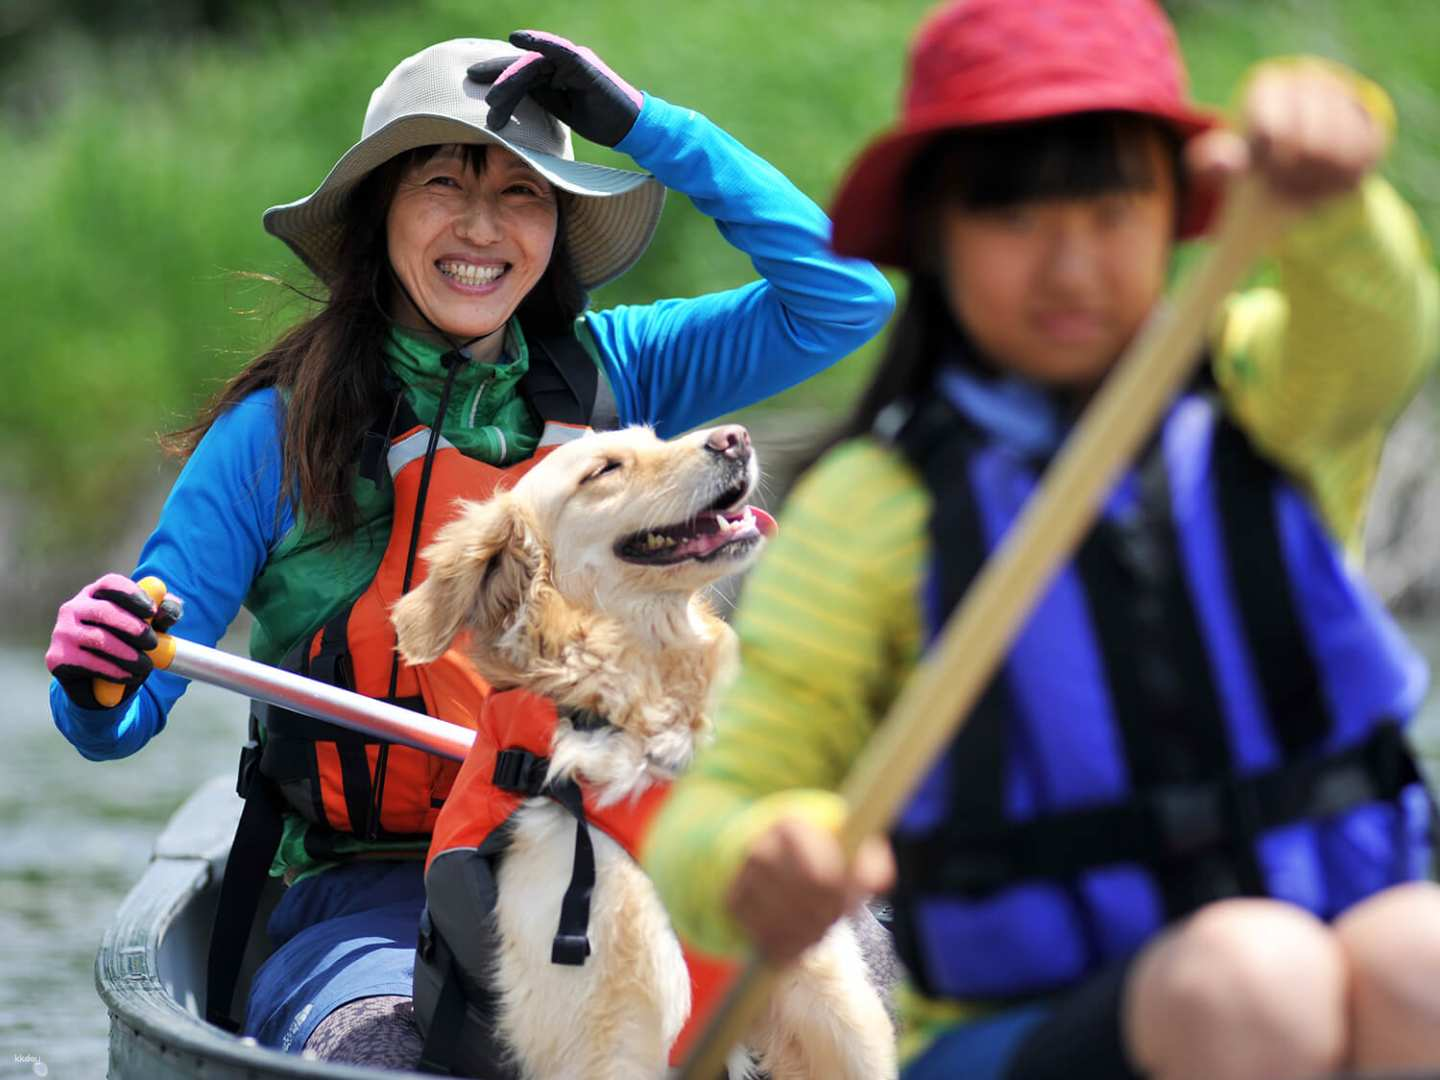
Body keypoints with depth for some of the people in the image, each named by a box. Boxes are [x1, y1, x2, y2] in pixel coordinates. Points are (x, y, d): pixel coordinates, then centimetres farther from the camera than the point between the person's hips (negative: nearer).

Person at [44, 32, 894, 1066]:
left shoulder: (608, 376, 11)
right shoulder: (280, 430, 2)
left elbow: (846, 298, 3)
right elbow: (122, 720, 2)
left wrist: (641, 124, 0)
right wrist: (97, 680, -23)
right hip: (368, 894, -3)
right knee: (377, 1047, -37)